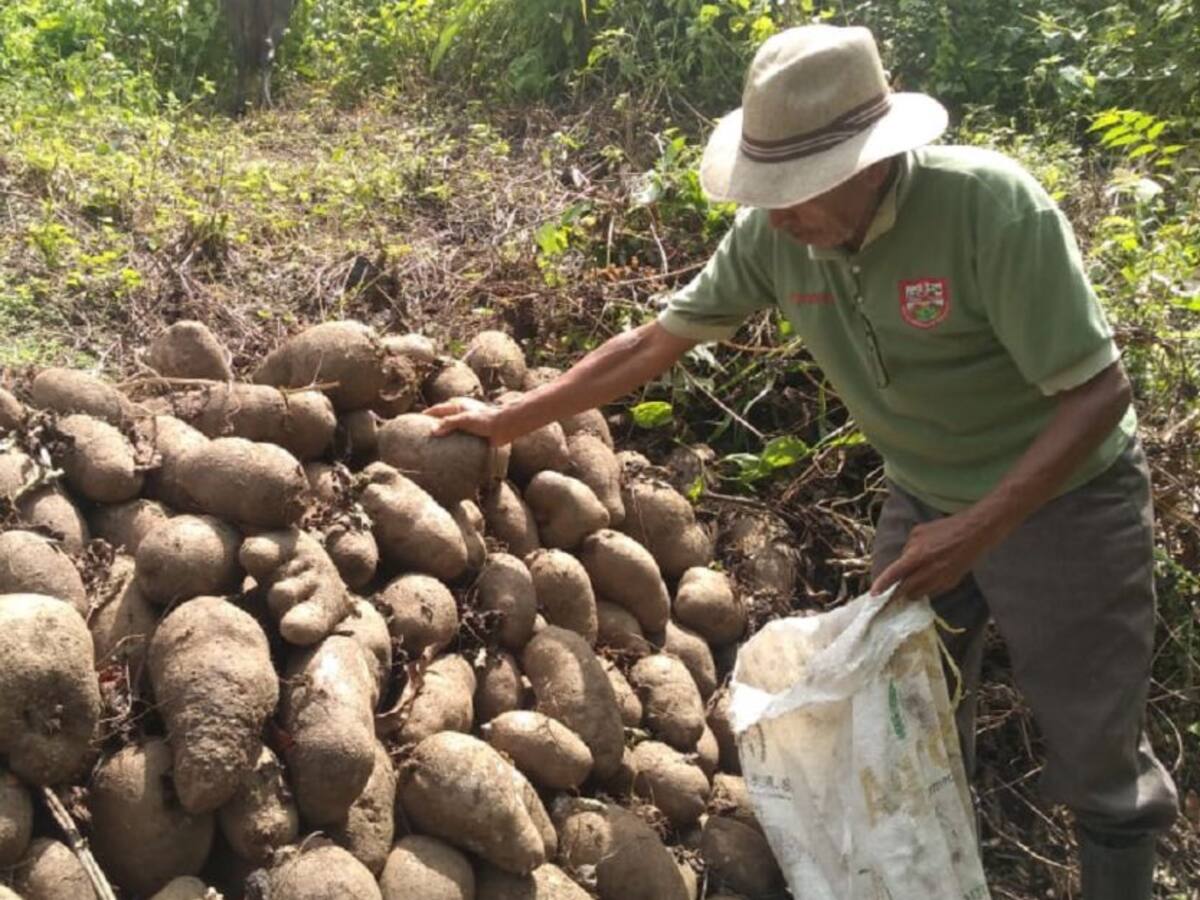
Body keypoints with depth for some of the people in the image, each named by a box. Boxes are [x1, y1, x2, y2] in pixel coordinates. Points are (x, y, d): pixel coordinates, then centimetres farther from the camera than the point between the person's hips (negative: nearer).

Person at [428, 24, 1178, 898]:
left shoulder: (991, 205, -31)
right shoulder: (773, 233, -16)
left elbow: (1099, 391, -26)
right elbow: (656, 341, -5)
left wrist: (978, 530, -32)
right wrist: (510, 419, -2)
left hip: (1062, 499, -5)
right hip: (924, 498, 5)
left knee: (1094, 748, 6)